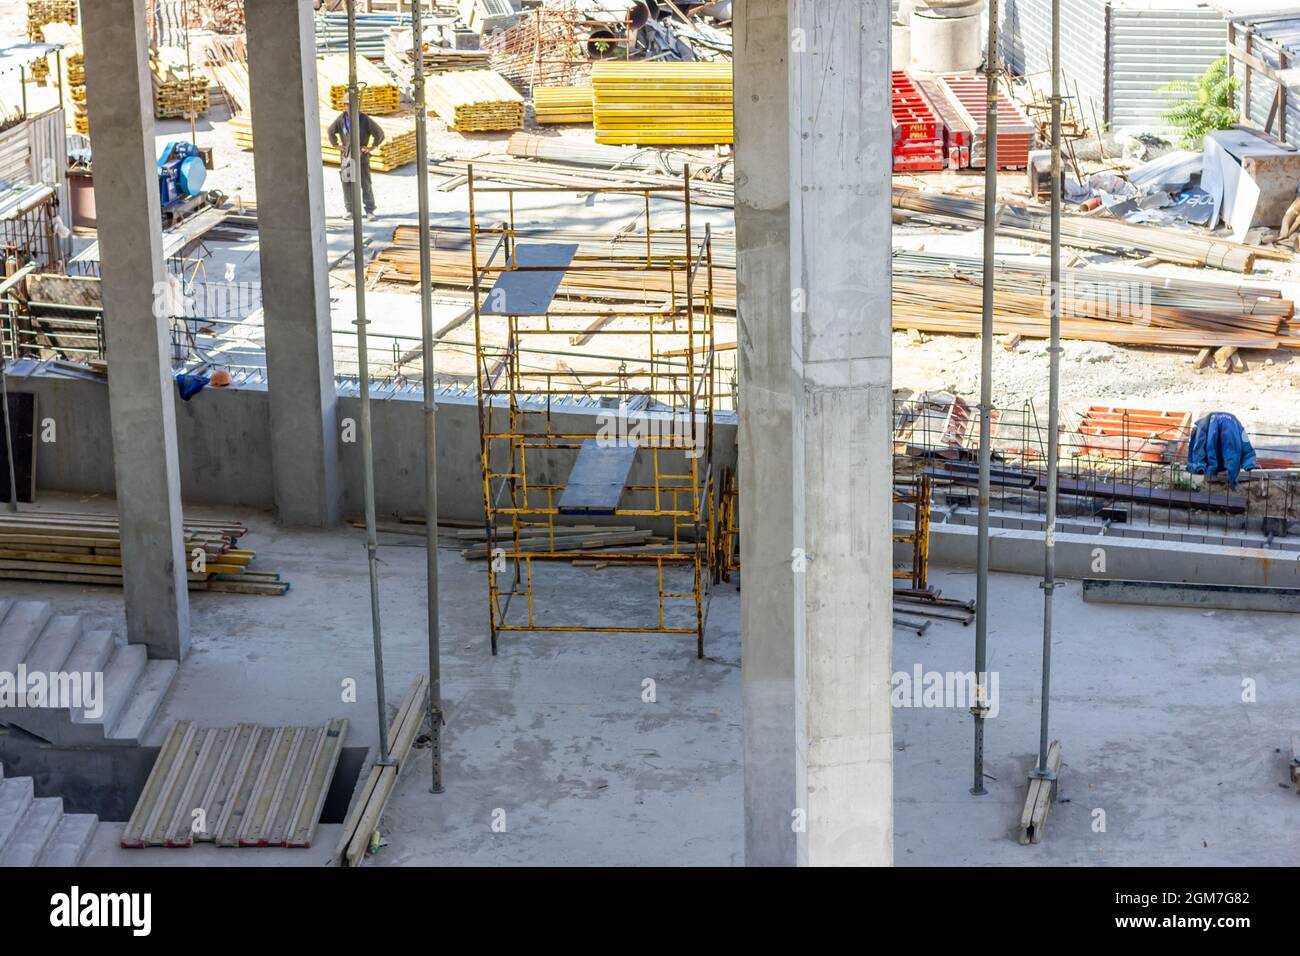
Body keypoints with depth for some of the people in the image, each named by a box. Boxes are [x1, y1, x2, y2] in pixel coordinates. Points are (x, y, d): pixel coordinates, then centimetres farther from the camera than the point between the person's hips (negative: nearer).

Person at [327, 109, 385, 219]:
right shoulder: (342, 118, 2)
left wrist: (371, 147, -4)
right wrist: (336, 145, 12)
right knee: (347, 182, 0)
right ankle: (350, 210, 7)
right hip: (347, 156, 2)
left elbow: (379, 133, -2)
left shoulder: (364, 119, -7)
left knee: (366, 183, -1)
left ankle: (370, 210, 4)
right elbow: (331, 131, 20)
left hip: (361, 156, -2)